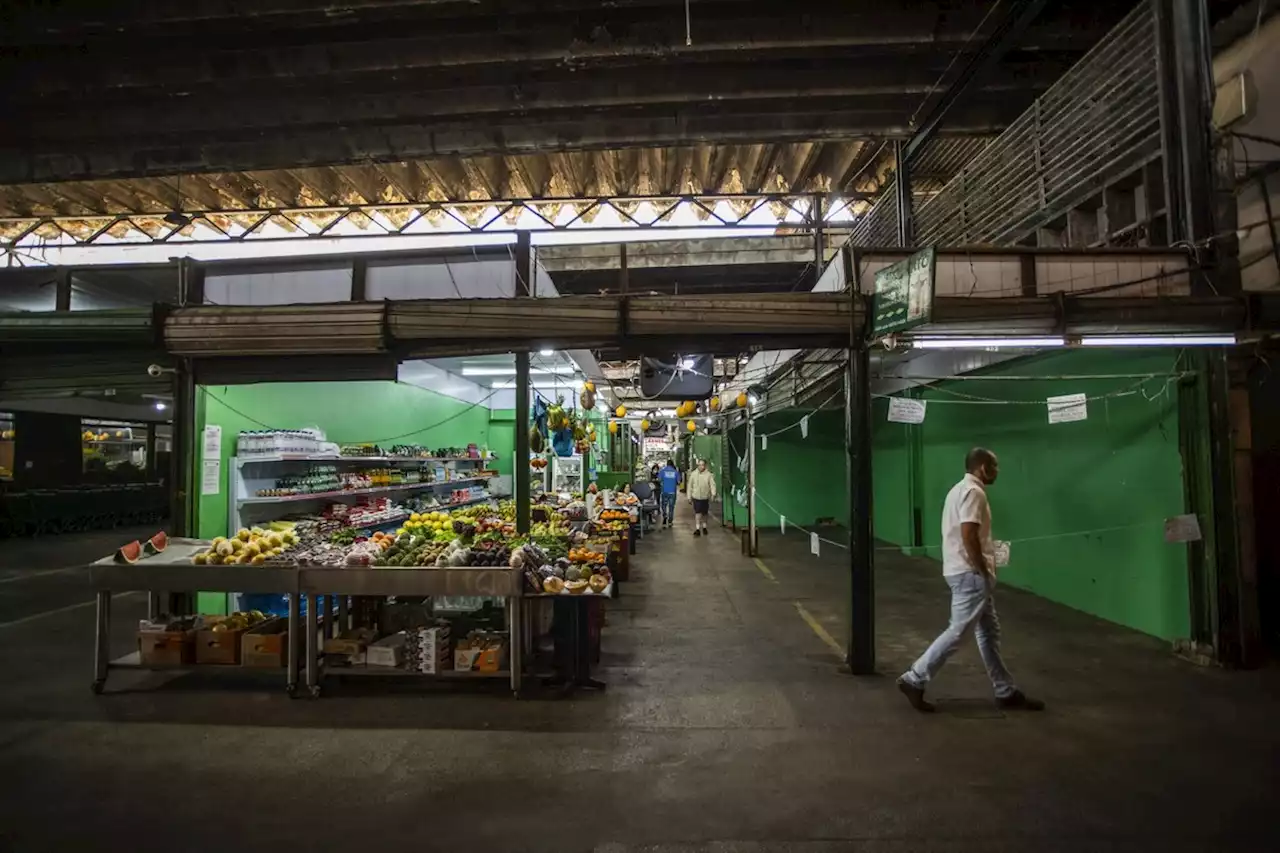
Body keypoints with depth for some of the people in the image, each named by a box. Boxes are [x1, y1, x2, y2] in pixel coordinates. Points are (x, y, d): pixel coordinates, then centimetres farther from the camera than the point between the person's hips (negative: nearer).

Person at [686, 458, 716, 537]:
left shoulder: (709, 475, -5)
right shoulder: (693, 474, 0)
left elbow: (712, 484, -11)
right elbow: (690, 486, 6)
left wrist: (713, 493, -28)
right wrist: (689, 496, 6)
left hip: (705, 497, 0)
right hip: (696, 497, 0)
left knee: (704, 513, 13)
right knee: (697, 513, -8)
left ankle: (704, 527, 31)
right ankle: (697, 529, -7)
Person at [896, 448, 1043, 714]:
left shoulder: (960, 489, 17)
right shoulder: (973, 492, -16)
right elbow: (968, 535, -25)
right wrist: (982, 569, -17)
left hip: (966, 571, 11)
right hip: (970, 574, -11)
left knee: (989, 632, 15)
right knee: (957, 631, -6)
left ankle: (1006, 691, 25)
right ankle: (914, 680, -2)